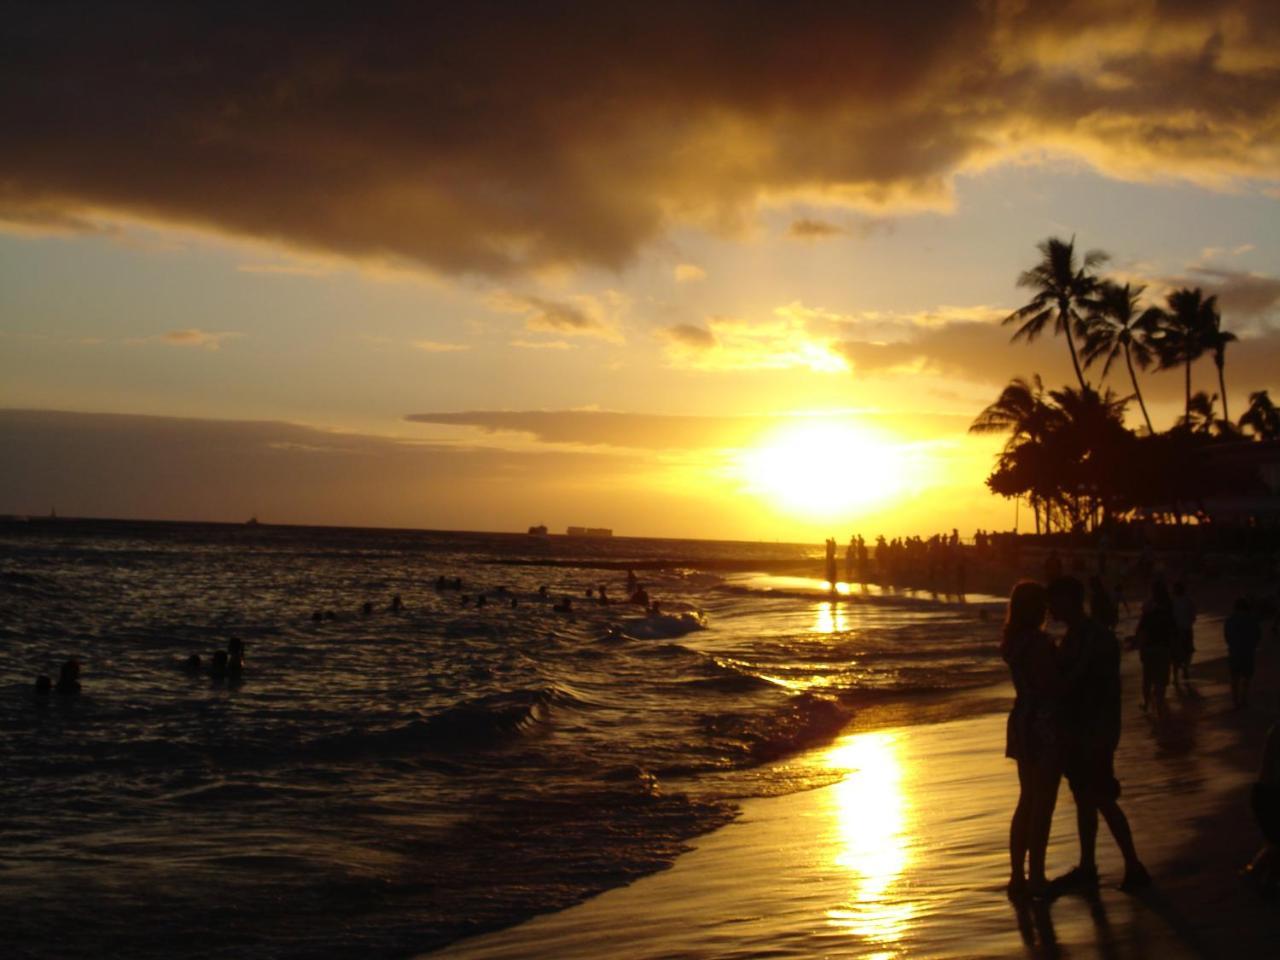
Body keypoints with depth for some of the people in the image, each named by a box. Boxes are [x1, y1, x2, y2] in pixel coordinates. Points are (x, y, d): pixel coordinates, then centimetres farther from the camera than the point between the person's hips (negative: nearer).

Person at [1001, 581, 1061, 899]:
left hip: (1022, 724, 9)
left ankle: (1017, 876, 20)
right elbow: (1050, 686, -21)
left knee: (1027, 801, 16)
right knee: (1042, 805, 0)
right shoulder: (1039, 642, -18)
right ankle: (1036, 879, 6)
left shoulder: (1013, 641, 7)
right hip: (1044, 726, -9)